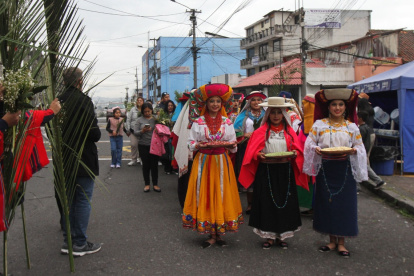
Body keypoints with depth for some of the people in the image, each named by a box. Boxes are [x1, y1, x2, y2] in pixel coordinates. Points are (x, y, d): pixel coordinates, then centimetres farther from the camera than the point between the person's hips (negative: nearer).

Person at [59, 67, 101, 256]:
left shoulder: (59, 101, 3)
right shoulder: (83, 101, -17)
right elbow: (93, 132, -21)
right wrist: (96, 135, 0)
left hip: (64, 159, 7)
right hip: (83, 159, -7)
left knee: (68, 199, 16)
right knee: (83, 200, 3)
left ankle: (67, 241, 24)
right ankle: (80, 244, 9)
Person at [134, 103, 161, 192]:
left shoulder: (156, 119, 4)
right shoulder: (140, 120, 3)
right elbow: (135, 132, -2)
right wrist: (142, 131, -20)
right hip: (143, 145, 0)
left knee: (154, 164, 4)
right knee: (146, 165, 7)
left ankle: (155, 184, 15)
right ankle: (147, 184, 18)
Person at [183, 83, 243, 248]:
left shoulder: (227, 122, 8)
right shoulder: (198, 122, 3)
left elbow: (233, 145, 10)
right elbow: (191, 143, 3)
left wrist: (232, 145, -12)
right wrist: (199, 145, -17)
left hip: (222, 162, 1)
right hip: (204, 162, -1)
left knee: (222, 194, 1)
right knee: (205, 195, -1)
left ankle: (219, 233, 12)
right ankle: (212, 235, 9)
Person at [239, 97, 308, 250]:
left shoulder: (290, 132, 9)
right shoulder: (261, 132, 4)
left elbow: (298, 150, 7)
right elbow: (253, 152, 0)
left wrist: (293, 154, -14)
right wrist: (259, 155, -19)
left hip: (285, 172, 2)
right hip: (266, 171, -1)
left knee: (284, 202, 4)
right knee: (267, 202, 1)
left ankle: (281, 236, 17)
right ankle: (269, 236, 13)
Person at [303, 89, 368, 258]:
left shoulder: (351, 126, 5)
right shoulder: (319, 124, 3)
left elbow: (359, 146, 7)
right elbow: (309, 143, 2)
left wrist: (353, 151, -14)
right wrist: (316, 148, -18)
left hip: (345, 169, 0)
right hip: (325, 169, 0)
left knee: (344, 203, 2)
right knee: (326, 202, 5)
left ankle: (341, 242, 15)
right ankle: (332, 240, 20)